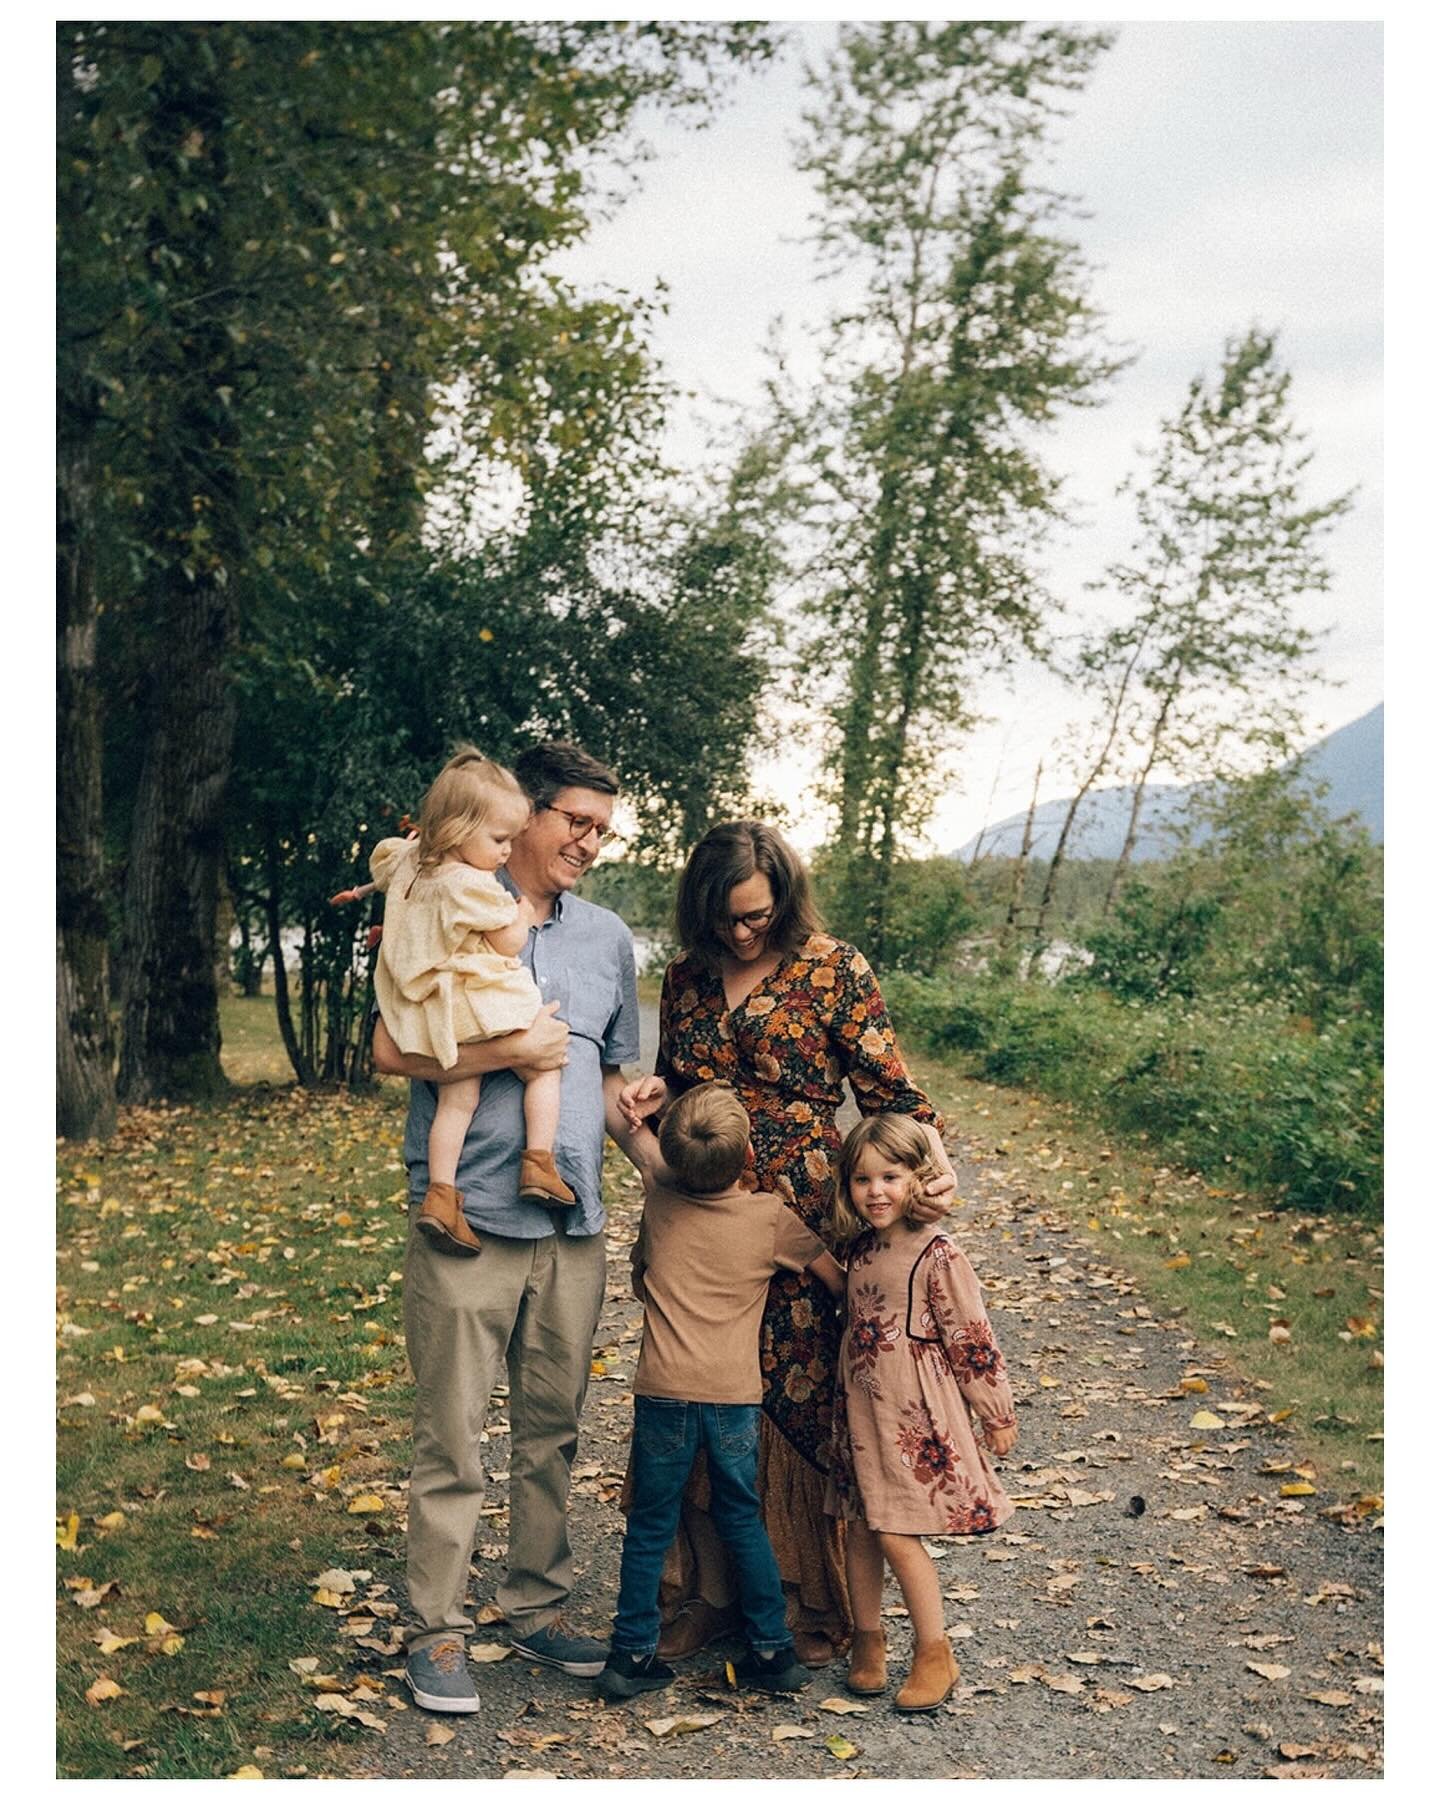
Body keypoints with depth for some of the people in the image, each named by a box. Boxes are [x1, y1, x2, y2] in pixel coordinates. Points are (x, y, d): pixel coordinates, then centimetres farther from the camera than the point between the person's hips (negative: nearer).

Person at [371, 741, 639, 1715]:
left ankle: (538, 1607, 27)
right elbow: (392, 1049, -9)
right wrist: (513, 1050, -12)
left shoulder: (608, 937, 14)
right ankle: (437, 1630, 13)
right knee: (453, 1439, 1)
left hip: (574, 1225, 5)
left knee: (553, 1429, 13)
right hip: (468, 1218, -5)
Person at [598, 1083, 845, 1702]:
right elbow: (837, 1278, 10)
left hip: (664, 1391, 0)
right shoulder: (772, 1217, -3)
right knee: (742, 1521, 16)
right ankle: (773, 1650, 22)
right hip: (736, 1395, 0)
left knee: (649, 1525, 10)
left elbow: (630, 1130, 19)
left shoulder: (660, 1193, 0)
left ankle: (632, 1652, 15)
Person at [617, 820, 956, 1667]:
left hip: (800, 1220, -4)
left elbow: (889, 1087, -4)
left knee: (801, 1403, 0)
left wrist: (934, 1159, -21)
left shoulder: (834, 970, -2)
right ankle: (707, 1591, 20)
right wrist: (656, 1093, 1)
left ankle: (815, 1604, 15)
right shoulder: (687, 976, 11)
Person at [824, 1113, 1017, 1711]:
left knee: (897, 1534, -6)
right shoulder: (858, 1247, 5)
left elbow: (972, 1337, -11)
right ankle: (867, 1637, 28)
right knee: (858, 1529, 11)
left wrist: (996, 1411, -6)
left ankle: (935, 1653, 11)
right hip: (861, 1410, 7)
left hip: (916, 1414, -7)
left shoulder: (936, 1254, -15)